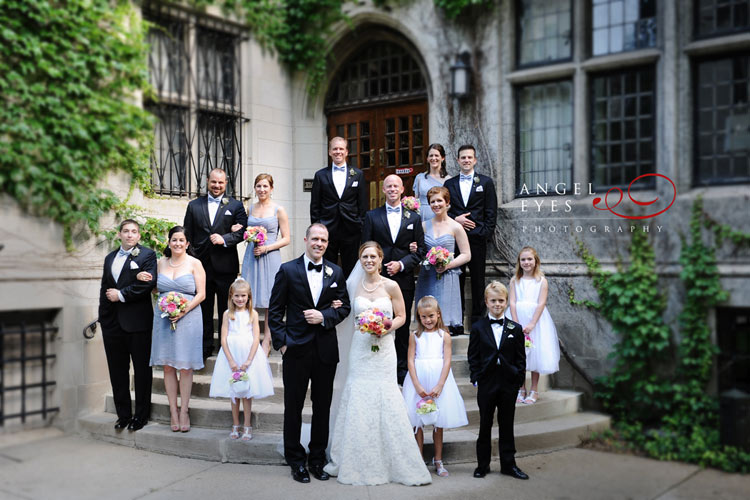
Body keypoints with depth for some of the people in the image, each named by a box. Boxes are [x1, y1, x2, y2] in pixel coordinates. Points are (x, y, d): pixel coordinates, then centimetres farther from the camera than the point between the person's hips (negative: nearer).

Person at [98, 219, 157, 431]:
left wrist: (121, 294, -12)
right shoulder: (110, 258, 18)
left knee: (142, 370, 2)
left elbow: (148, 283, -15)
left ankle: (141, 415, 11)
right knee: (118, 372, 10)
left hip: (137, 322, -6)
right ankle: (123, 414, 20)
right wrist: (103, 320, 12)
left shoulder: (147, 255, -1)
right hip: (113, 324, 6)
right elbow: (104, 290, 18)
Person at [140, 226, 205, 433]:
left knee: (185, 366, -1)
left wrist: (184, 310, -16)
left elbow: (201, 294, -3)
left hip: (188, 318, -3)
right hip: (164, 318, 3)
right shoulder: (161, 262, 11)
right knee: (168, 365, 4)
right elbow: (155, 288, 21)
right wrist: (141, 278, 2)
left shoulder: (194, 264, 0)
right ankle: (173, 411, 13)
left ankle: (184, 411, 7)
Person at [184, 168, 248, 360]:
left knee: (227, 309, 6)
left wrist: (224, 239, -19)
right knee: (203, 309, 8)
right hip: (201, 265, 2)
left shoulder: (235, 206, 5)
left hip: (226, 267, -2)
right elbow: (188, 235, 9)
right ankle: (205, 347, 19)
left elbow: (242, 231, -3)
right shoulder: (194, 205, 10)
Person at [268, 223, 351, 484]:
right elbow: (275, 310, -2)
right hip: (296, 348, -2)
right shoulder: (288, 270, -2)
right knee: (293, 407, 7)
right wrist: (281, 342, -8)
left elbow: (344, 306, 7)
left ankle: (318, 459, 25)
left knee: (323, 408, 11)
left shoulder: (336, 272, 5)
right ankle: (296, 460, 21)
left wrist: (324, 316, -11)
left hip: (326, 350, 2)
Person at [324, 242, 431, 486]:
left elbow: (401, 316, 5)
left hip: (383, 349, -2)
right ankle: (358, 463, 16)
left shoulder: (391, 286, 0)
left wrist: (388, 327, -12)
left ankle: (395, 463, 9)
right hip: (360, 349, 2)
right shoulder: (354, 286, 6)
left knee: (385, 402, -3)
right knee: (358, 404, 3)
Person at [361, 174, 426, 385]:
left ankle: (402, 370, 16)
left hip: (404, 279, 1)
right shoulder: (371, 216, 7)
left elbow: (420, 249, 6)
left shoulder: (414, 217, 9)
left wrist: (401, 264, -9)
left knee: (402, 326, 7)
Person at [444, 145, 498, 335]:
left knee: (478, 280, 2)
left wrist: (486, 233, -6)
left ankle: (477, 320, 10)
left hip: (477, 238, -2)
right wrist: (455, 219, -7)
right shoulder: (449, 184, 13)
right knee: (456, 280, 3)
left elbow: (491, 212, 3)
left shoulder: (486, 182, 7)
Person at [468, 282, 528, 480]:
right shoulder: (478, 328, 0)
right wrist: (475, 378, -5)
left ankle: (508, 464, 20)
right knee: (485, 425, 9)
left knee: (507, 426, 10)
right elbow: (473, 357, 2)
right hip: (486, 384, -1)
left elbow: (520, 358, 5)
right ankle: (482, 465, 19)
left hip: (508, 384, 1)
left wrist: (519, 380, 0)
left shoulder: (515, 329, 3)